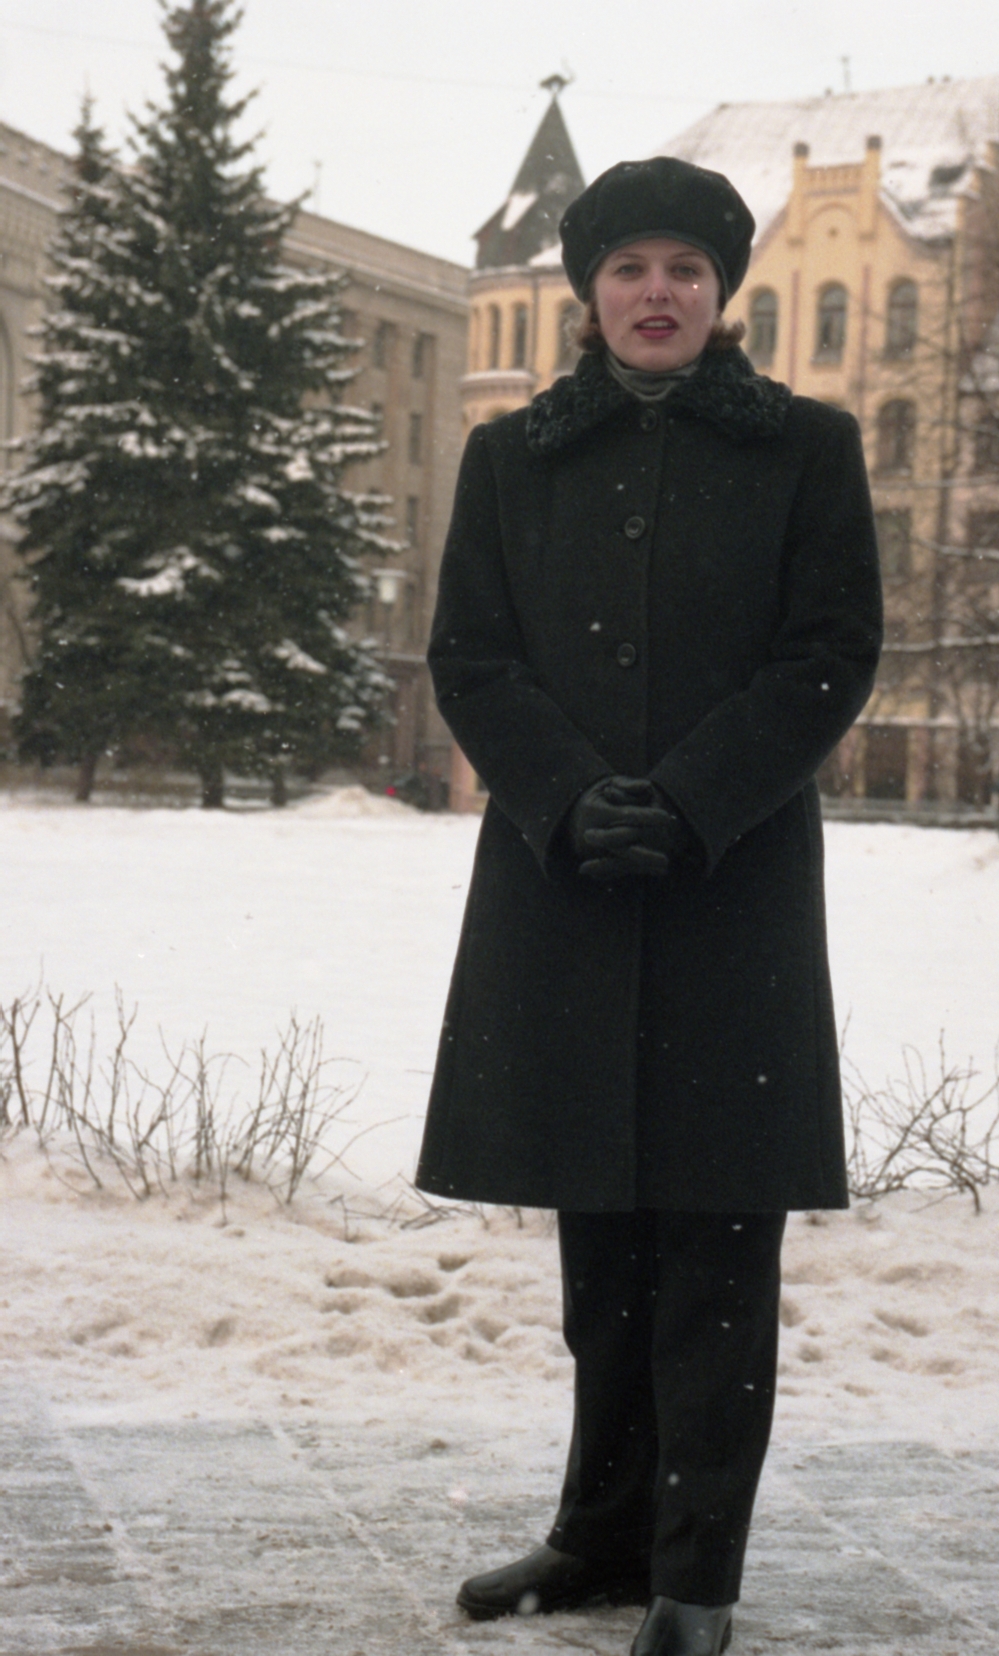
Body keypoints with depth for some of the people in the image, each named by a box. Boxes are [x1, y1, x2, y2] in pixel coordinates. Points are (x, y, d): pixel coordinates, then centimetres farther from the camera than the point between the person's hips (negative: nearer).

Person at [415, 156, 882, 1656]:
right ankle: (609, 1533, 22)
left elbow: (834, 656, -2)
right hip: (558, 885, 3)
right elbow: (468, 656, 5)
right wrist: (572, 799, -12)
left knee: (716, 1237, -2)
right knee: (600, 1236, 10)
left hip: (739, 885, -3)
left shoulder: (805, 449, 5)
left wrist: (685, 803, -14)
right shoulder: (513, 457, 11)